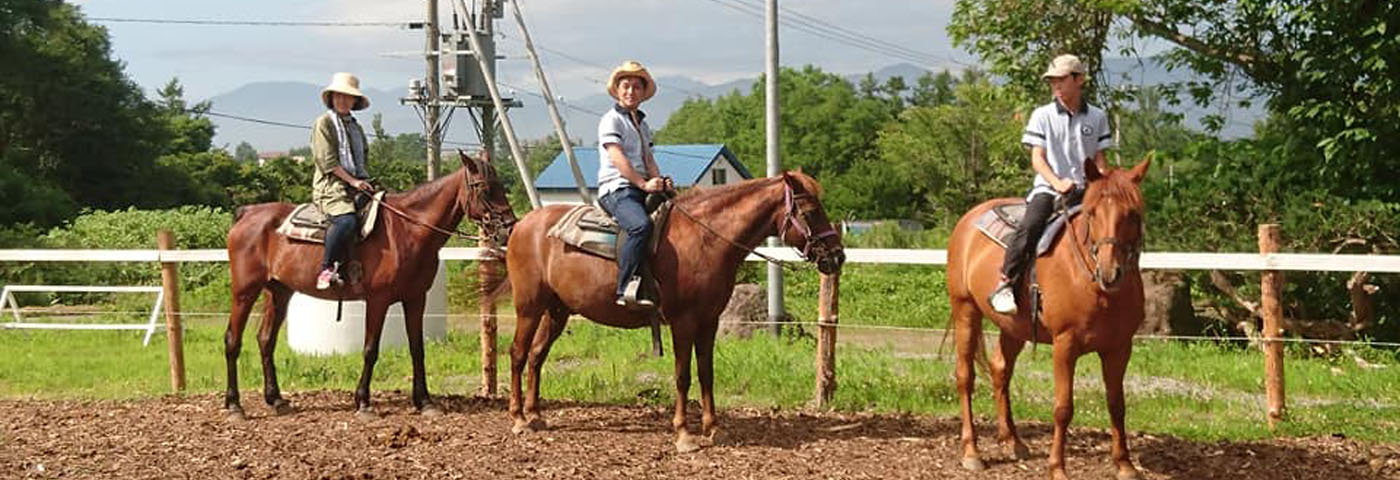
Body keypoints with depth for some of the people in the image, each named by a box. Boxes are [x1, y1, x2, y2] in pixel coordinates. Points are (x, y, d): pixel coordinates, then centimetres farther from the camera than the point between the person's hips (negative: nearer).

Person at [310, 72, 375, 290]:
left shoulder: (356, 127, 24)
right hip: (331, 185, -7)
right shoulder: (324, 123, 2)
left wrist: (365, 181, 6)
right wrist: (352, 181, -14)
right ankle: (326, 269, -24)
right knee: (346, 221, -34)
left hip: (358, 185, 7)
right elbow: (327, 161, -7)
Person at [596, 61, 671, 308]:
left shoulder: (642, 124, 26)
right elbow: (618, 158, -11)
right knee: (641, 225, -35)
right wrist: (644, 183, -19)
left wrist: (659, 181, -2)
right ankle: (626, 289, -37)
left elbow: (648, 158, 19)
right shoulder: (611, 120, 0)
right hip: (617, 189, -9)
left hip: (642, 190, 9)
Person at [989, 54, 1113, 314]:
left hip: (1084, 189, 3)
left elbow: (1100, 159, 12)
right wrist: (1057, 183, -17)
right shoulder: (1042, 115, 5)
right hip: (1047, 188, -3)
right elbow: (1037, 158, 0)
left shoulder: (1097, 117, 11)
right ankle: (1006, 284, -22)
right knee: (1030, 226, -28)